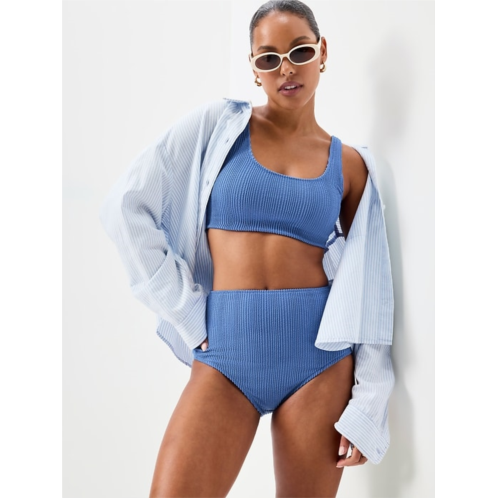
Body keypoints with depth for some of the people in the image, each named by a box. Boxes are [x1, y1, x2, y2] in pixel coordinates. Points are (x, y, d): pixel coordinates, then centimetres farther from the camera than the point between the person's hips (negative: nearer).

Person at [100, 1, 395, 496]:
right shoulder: (218, 124, 2)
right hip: (227, 351, -1)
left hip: (320, 351, 1)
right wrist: (190, 314, -4)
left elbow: (367, 292, 7)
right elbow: (126, 206, -2)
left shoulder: (350, 165, 6)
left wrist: (366, 407, 1)